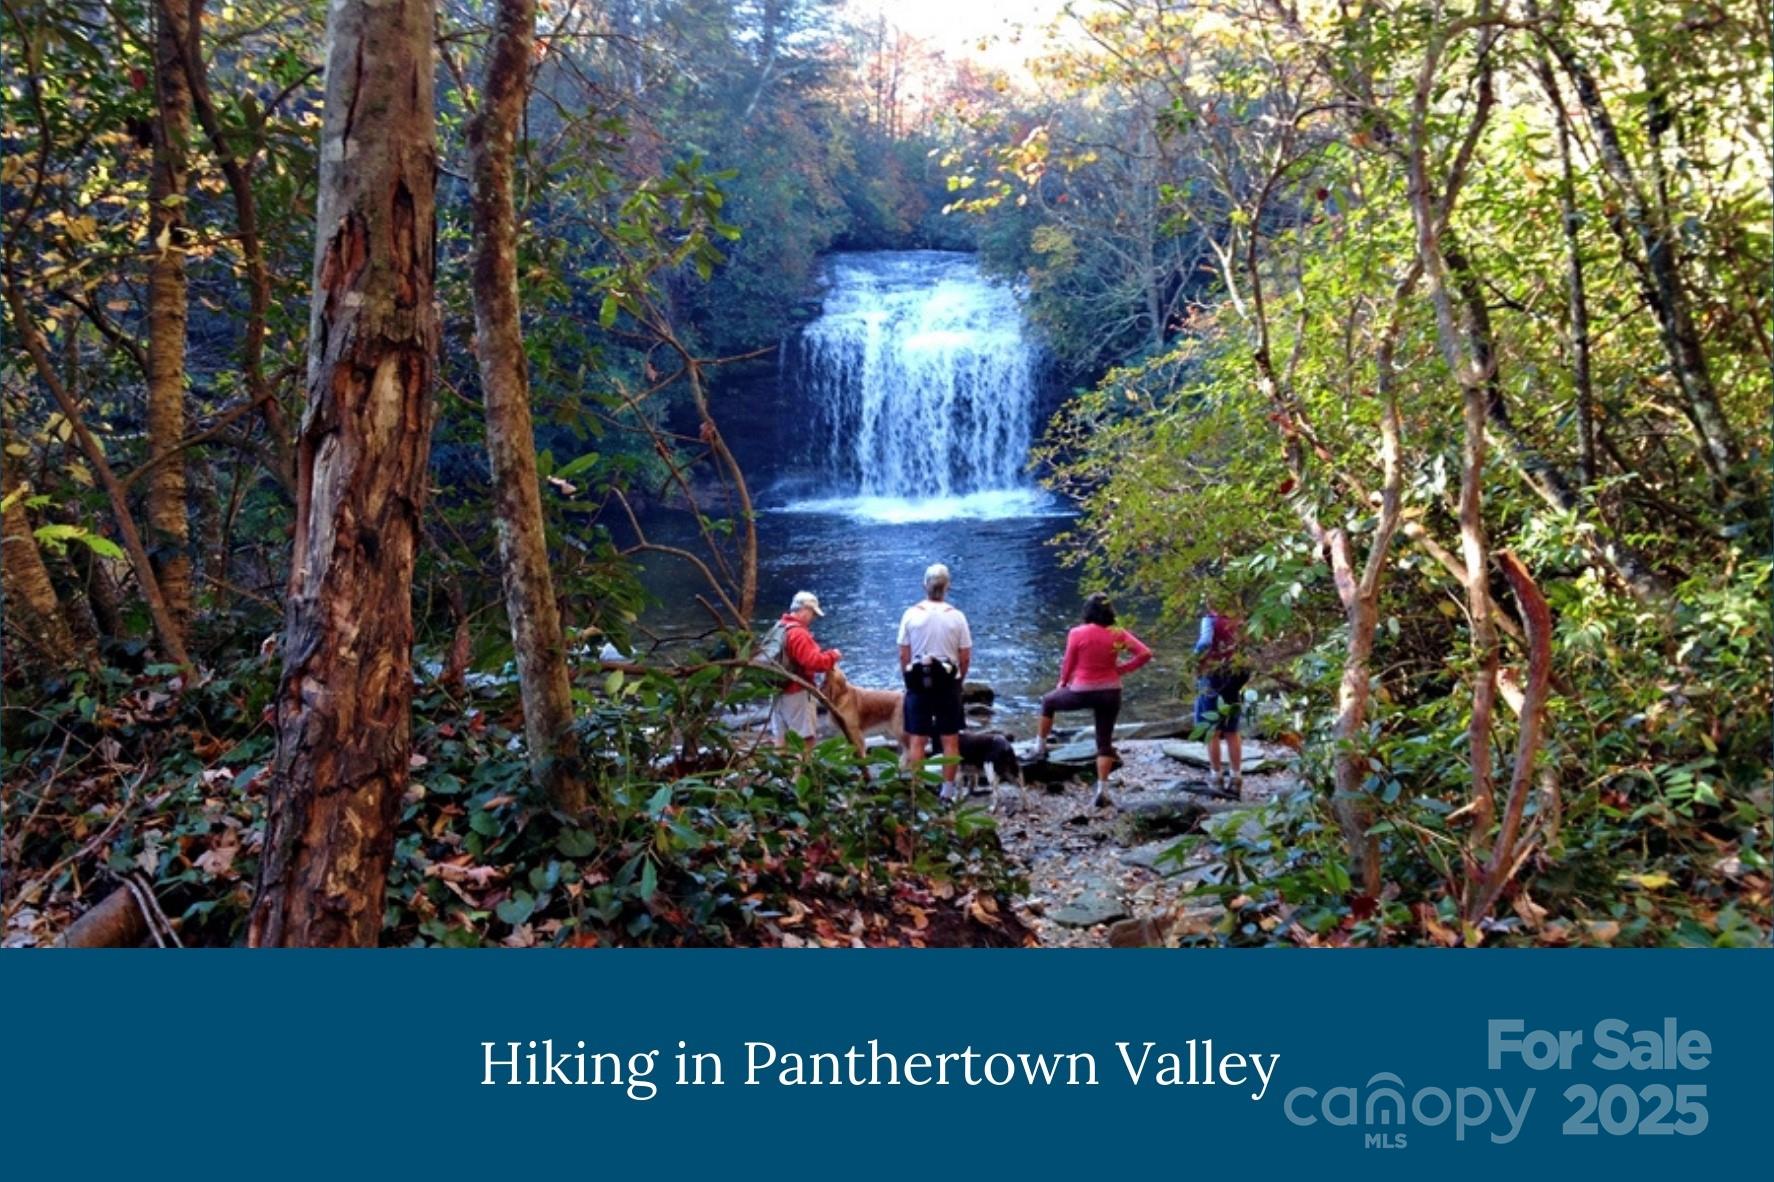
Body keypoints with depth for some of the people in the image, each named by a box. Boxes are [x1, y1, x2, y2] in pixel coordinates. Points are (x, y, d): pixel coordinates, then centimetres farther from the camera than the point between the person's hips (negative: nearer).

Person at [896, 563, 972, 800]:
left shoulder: (911, 614, -3)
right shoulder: (956, 616, -4)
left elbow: (903, 655, -1)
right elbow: (965, 658, -1)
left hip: (918, 683, 1)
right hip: (948, 683, -1)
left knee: (916, 741, 5)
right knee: (950, 741, 6)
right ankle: (947, 791, 7)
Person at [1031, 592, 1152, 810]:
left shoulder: (1077, 633, -12)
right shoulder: (1118, 634, -5)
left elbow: (1068, 663, -3)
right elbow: (1145, 654, -9)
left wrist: (1063, 682, 17)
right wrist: (1122, 668, 1)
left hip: (1081, 692, -2)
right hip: (1110, 692, 2)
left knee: (1049, 702, 27)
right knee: (1105, 741, 10)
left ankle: (1040, 747, 34)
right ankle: (1102, 791, 2)